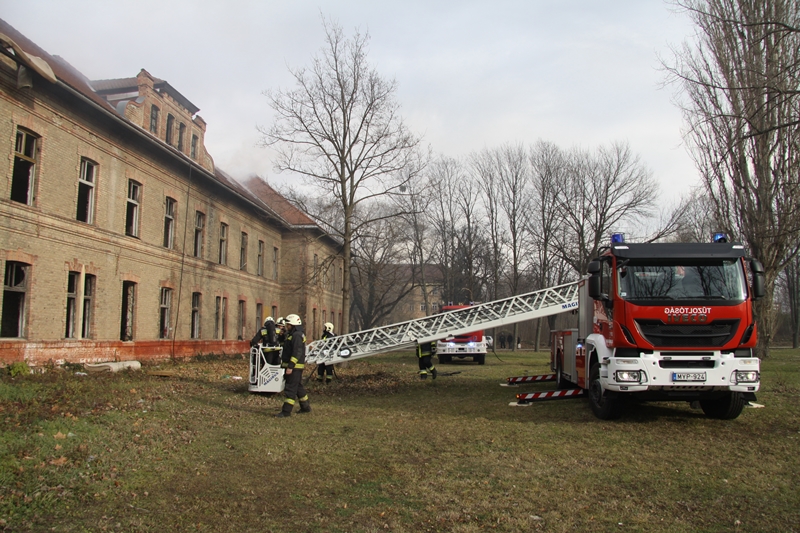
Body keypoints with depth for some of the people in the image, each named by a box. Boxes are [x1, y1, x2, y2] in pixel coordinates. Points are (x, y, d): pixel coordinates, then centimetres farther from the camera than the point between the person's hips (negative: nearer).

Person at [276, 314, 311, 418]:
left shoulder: (297, 335, -16)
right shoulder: (291, 334, 18)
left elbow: (297, 353, -24)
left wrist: (290, 366, -26)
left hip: (295, 367, -11)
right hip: (291, 366, 11)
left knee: (290, 389, -9)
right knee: (298, 387, 18)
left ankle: (286, 411, -7)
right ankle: (305, 407, 28)